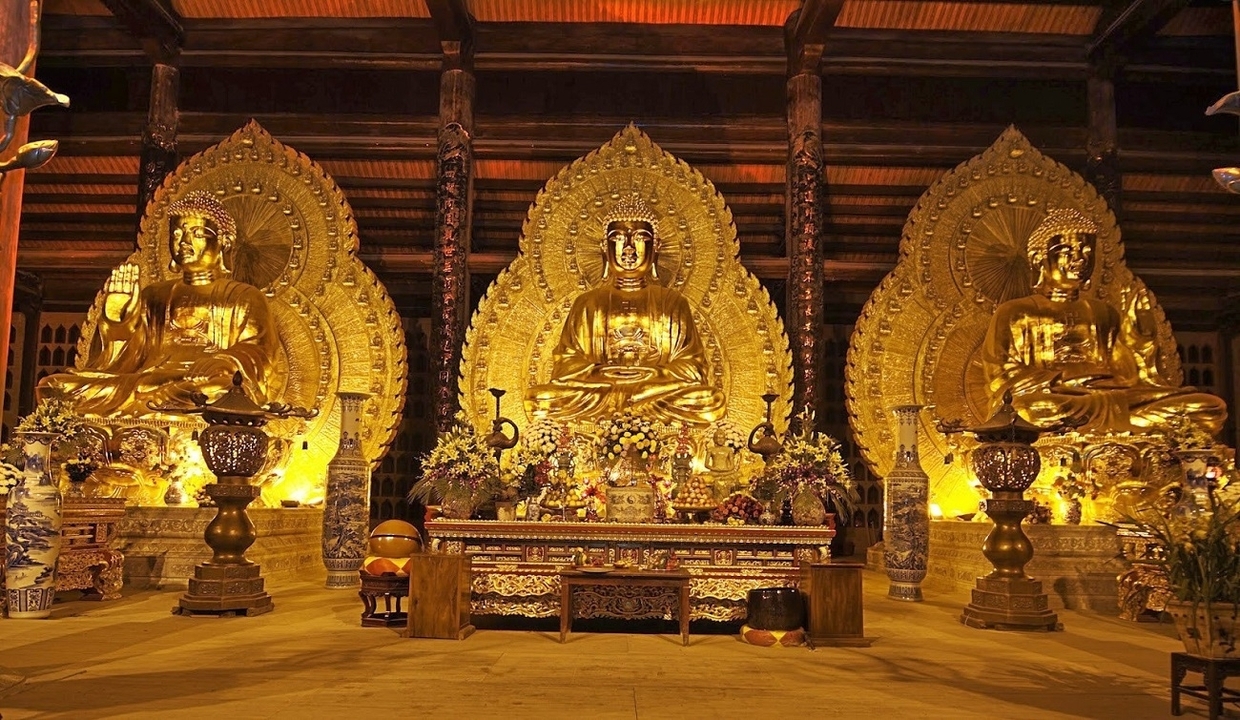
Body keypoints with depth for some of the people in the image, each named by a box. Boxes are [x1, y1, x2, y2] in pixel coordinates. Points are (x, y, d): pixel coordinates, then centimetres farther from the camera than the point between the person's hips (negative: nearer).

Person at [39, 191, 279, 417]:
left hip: (208, 397, -3)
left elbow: (253, 357, -1)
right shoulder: (154, 296, 25)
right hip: (148, 383, 4)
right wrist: (116, 315, -3)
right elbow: (124, 359, 15)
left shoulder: (245, 298, 14)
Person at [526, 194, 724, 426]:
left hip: (660, 388, 0)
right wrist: (601, 372, -14)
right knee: (541, 399, -29)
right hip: (594, 389, 0)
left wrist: (651, 374, -13)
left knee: (710, 401, -31)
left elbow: (692, 366, 4)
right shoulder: (587, 303, 13)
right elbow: (565, 365, 6)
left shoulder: (673, 303, 12)